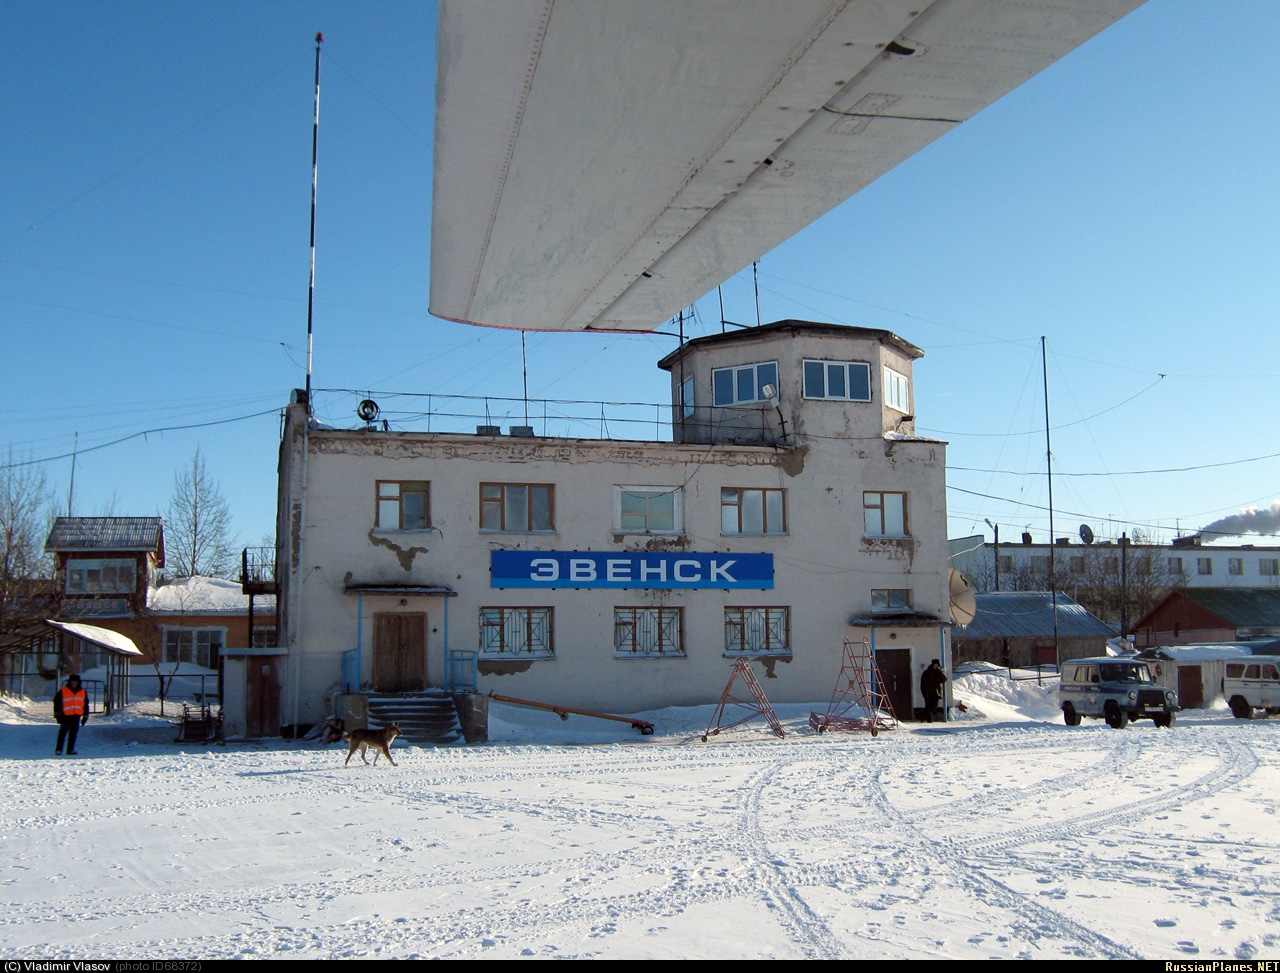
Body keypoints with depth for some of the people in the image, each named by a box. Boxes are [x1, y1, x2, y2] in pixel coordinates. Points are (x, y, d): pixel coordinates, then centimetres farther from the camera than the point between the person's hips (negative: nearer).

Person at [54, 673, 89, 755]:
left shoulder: (83, 692, 12)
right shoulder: (62, 691, 0)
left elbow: (86, 705, 17)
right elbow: (57, 703, 2)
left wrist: (85, 716, 15)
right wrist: (57, 714, -2)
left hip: (76, 716, 3)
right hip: (65, 715, -3)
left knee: (73, 734, 5)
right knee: (63, 733, -3)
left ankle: (71, 749, 10)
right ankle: (58, 749, 2)